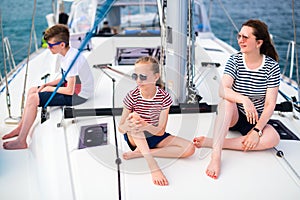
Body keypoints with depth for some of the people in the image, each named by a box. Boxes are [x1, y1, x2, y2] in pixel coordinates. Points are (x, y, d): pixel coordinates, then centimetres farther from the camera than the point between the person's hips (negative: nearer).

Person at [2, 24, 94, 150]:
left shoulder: (72, 59, -26)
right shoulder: (63, 54, 5)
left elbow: (70, 91, -26)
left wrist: (50, 88, -10)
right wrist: (47, 85, 2)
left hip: (78, 95, -10)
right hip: (72, 87, 10)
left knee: (33, 99, -16)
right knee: (32, 91, 12)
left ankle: (21, 141, -6)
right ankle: (21, 128, 22)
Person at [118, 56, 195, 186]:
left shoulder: (164, 97, -14)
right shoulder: (132, 96, -15)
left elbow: (160, 131, -19)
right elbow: (120, 128, -15)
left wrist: (145, 126, -42)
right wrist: (127, 126, -41)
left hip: (154, 136, 2)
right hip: (134, 138, -1)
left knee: (189, 148, -20)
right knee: (134, 116, -34)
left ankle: (139, 153, -20)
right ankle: (153, 166, -40)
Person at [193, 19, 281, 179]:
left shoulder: (272, 67, -9)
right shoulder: (235, 61, -8)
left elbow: (270, 104, -12)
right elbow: (223, 90, -25)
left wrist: (257, 130, -23)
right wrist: (244, 100, -43)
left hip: (255, 120, 1)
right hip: (232, 115, -1)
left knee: (273, 138, -30)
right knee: (227, 101, -34)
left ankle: (210, 142, -33)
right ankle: (216, 156, -43)